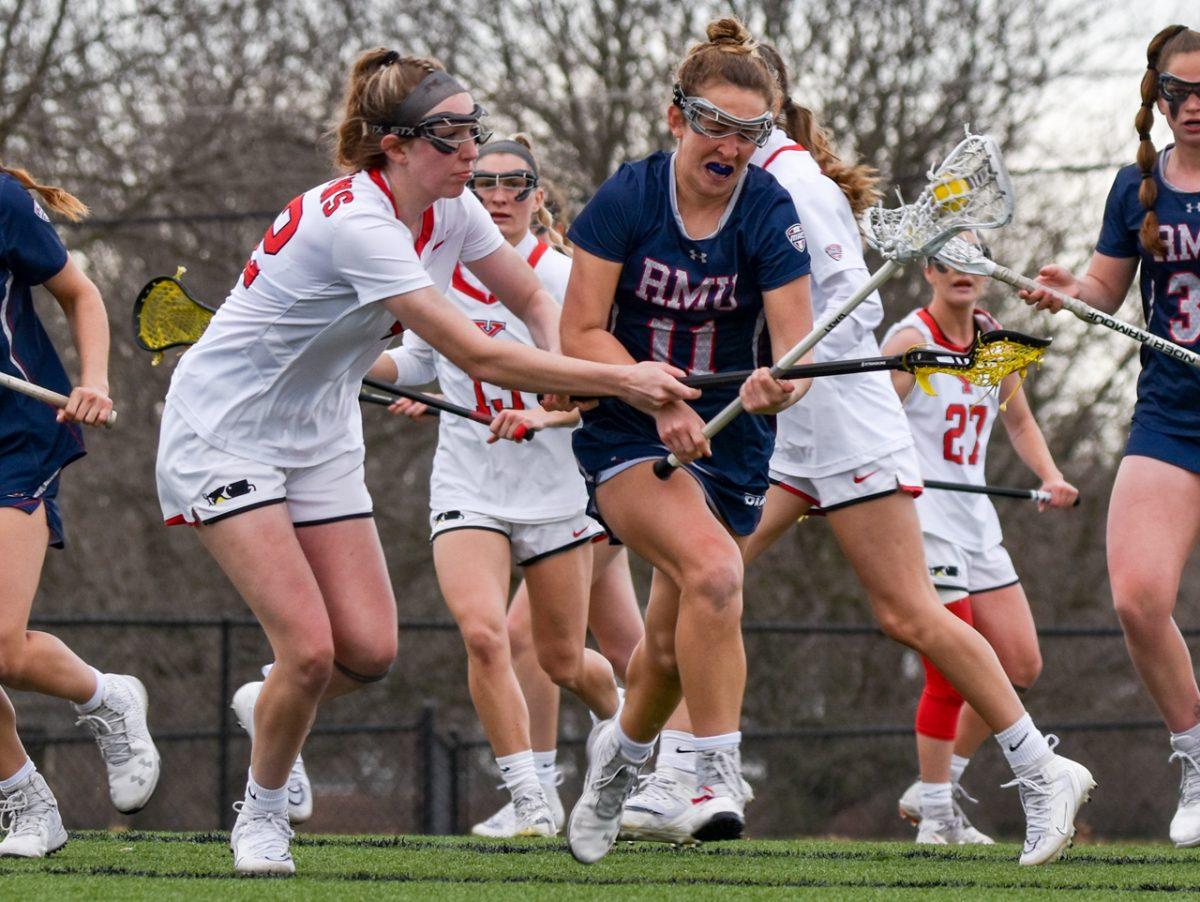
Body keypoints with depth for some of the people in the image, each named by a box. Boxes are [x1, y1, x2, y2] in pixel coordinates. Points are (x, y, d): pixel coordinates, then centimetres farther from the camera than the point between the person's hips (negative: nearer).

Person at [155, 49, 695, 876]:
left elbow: (533, 297, 9)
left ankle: (273, 712, 26)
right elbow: (478, 357, -33)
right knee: (310, 649, -16)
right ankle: (262, 813, 7)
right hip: (223, 432, -8)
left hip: (321, 437, 8)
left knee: (369, 652, -5)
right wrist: (619, 380, -33)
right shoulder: (355, 223, -30)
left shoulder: (451, 209, -5)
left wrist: (566, 376, -14)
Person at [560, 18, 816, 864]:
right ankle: (719, 773, -23)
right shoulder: (627, 197, -12)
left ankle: (623, 751, 41)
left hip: (727, 440, 2)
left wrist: (779, 383, -42)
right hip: (626, 434, -2)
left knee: (675, 643, 9)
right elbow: (582, 331, -11)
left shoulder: (770, 213, -11)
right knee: (714, 570, -29)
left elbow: (797, 343, -19)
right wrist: (658, 402, -24)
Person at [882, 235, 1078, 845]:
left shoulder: (993, 338, 9)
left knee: (1021, 666, 7)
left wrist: (1049, 475, 7)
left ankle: (931, 791, 19)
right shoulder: (911, 339, -12)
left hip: (975, 521, 8)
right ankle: (936, 813, 3)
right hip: (919, 520, -8)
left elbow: (1018, 420, 23)